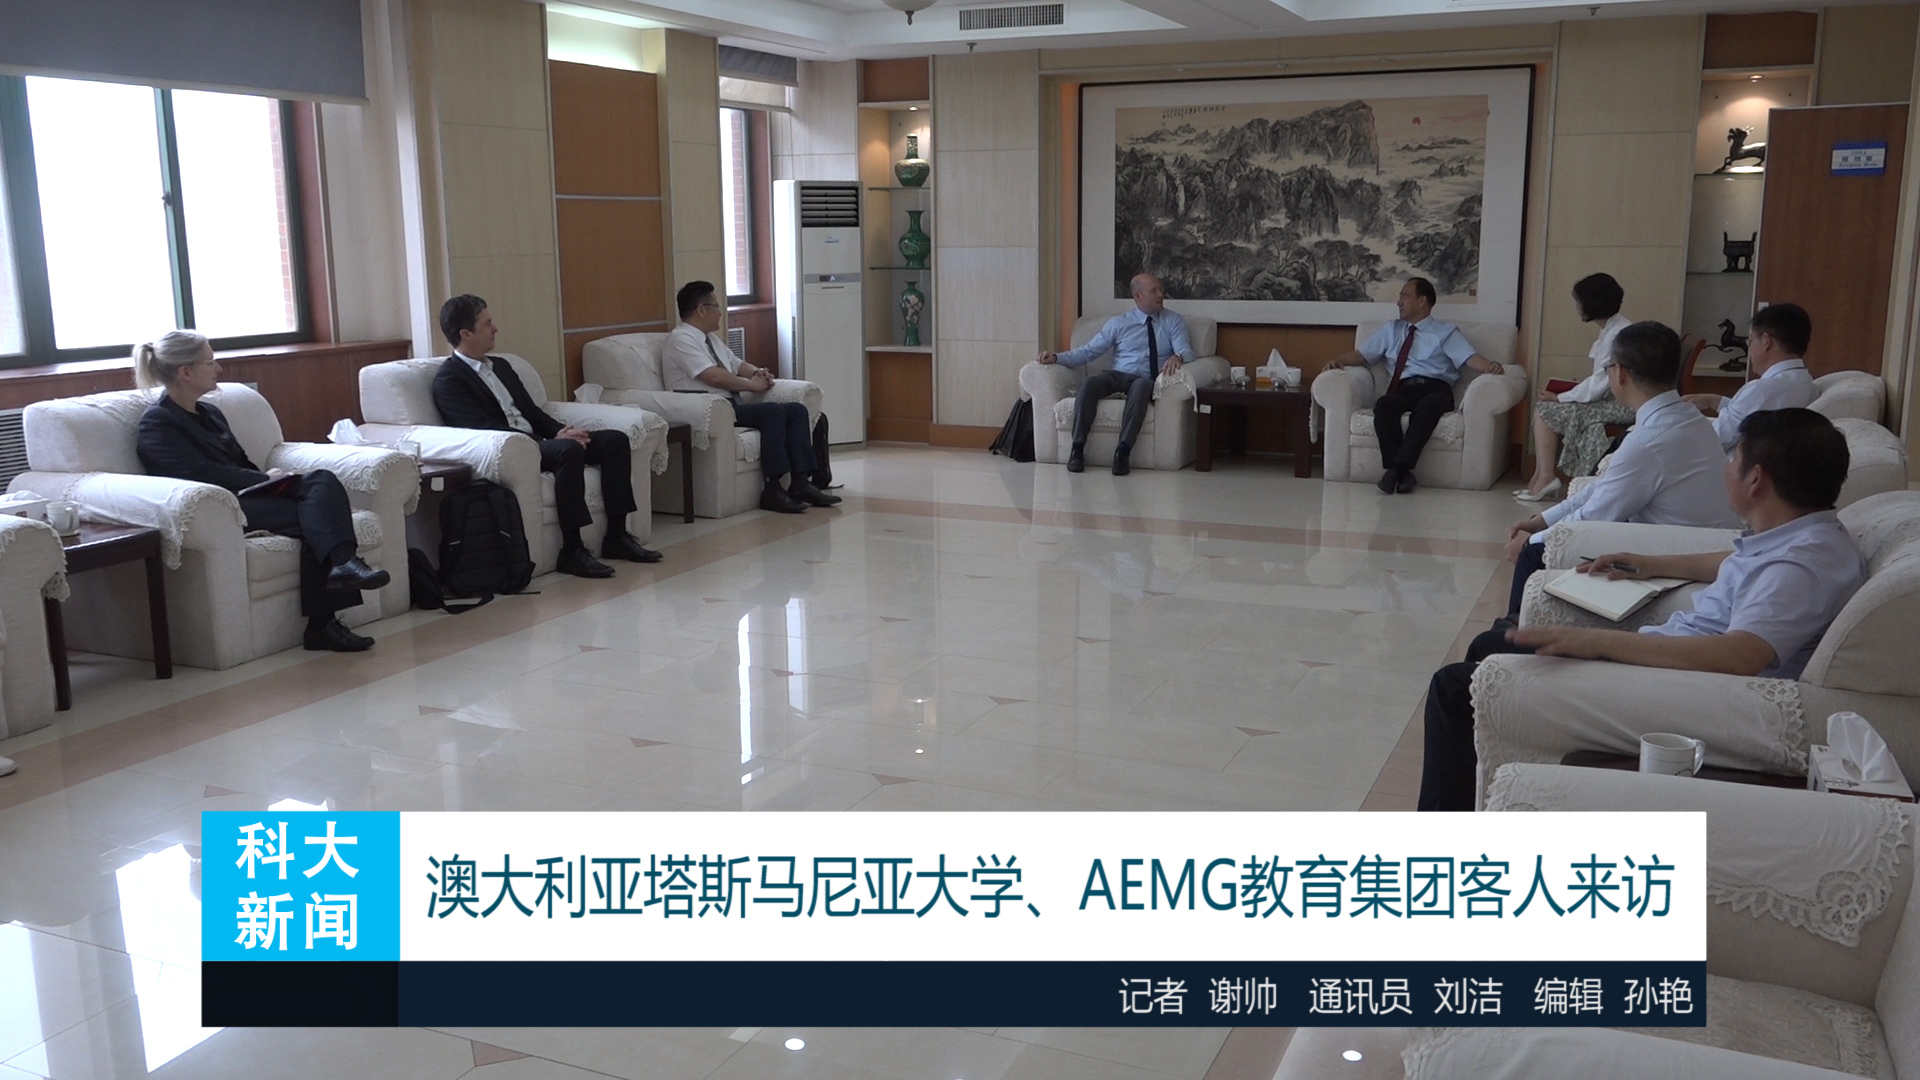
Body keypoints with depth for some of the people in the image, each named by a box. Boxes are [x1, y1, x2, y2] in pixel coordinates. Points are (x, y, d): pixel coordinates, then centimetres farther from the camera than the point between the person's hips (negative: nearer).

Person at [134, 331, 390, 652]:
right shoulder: (156, 424, -1)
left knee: (321, 480, -24)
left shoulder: (209, 413, 26)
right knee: (317, 517, -28)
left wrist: (268, 478, 3)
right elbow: (201, 474, -14)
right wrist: (263, 478, -11)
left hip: (245, 495, 8)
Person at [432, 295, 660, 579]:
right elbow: (486, 429, -18)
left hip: (536, 442, 9)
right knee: (568, 450, -35)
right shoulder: (448, 379, -7)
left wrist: (561, 431, -3)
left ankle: (616, 536, -5)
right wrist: (556, 439, -22)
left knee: (615, 440, -6)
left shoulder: (500, 366, 21)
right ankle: (572, 550, -30)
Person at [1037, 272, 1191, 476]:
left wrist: (1178, 356, -27)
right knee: (1090, 382, -32)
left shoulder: (1174, 321, 13)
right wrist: (1057, 357, -7)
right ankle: (1077, 448, -31)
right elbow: (1088, 351, 8)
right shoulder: (1118, 323, 13)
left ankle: (1123, 452, -42)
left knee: (1141, 386, -39)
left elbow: (1187, 352, -1)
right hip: (1117, 375, 1)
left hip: (1147, 380, -1)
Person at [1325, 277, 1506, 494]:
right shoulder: (1391, 330, 28)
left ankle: (1399, 468, -43)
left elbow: (1470, 357, 1)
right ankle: (1401, 472, -40)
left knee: (1428, 405, -39)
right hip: (1402, 390, 2)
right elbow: (1360, 355, 22)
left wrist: (1490, 366, -21)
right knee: (1383, 404, -34)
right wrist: (1337, 360, 1)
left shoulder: (1446, 331, 16)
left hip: (1435, 390, -2)